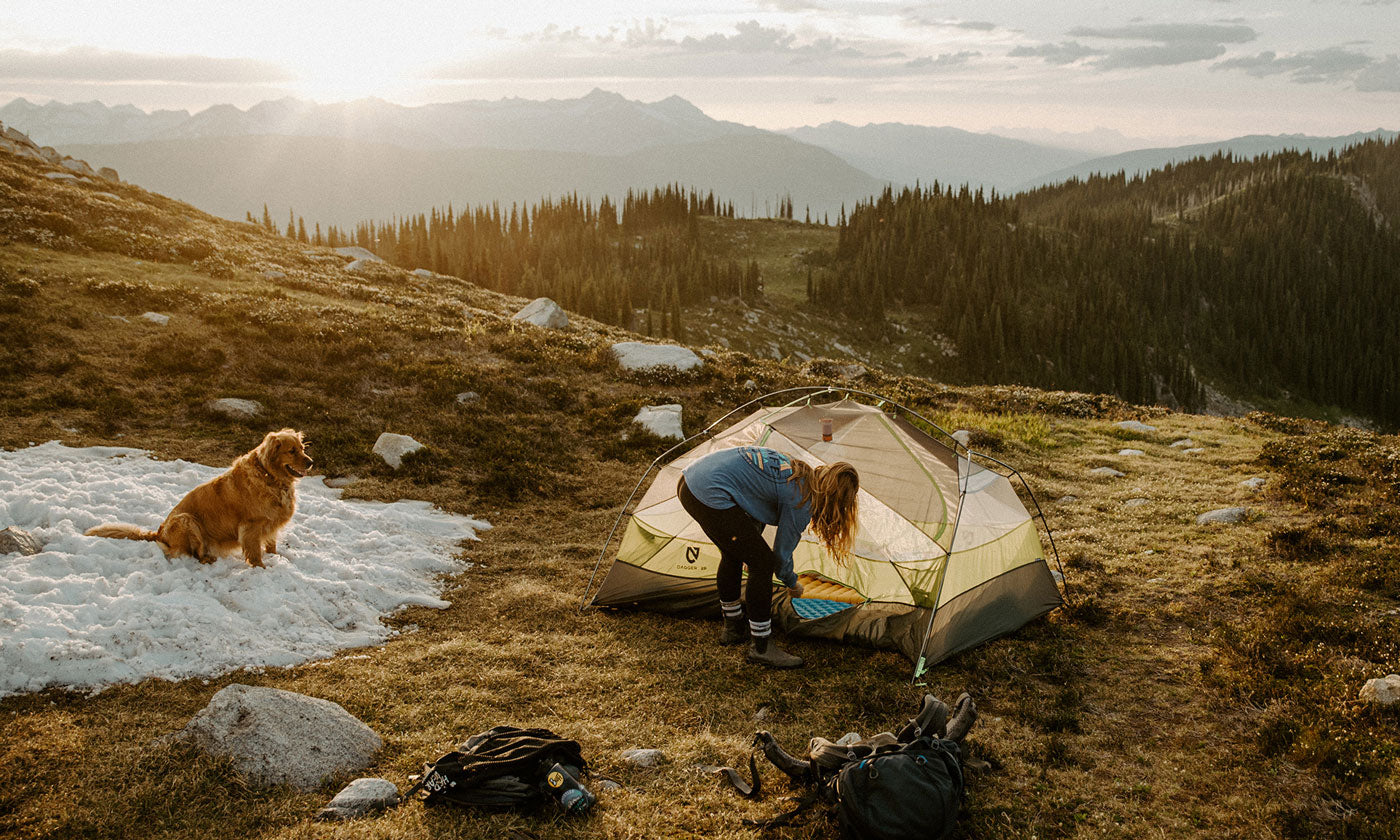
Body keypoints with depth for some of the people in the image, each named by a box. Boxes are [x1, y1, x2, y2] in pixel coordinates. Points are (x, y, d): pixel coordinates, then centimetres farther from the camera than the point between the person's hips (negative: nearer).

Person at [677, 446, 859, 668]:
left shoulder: (794, 471, 18)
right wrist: (793, 584, 25)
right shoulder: (802, 500, -6)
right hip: (711, 497, -10)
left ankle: (733, 627, 43)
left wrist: (750, 544, 39)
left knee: (733, 554, 26)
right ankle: (761, 647, 11)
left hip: (689, 482, 10)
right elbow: (782, 552, 5)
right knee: (762, 564, 0)